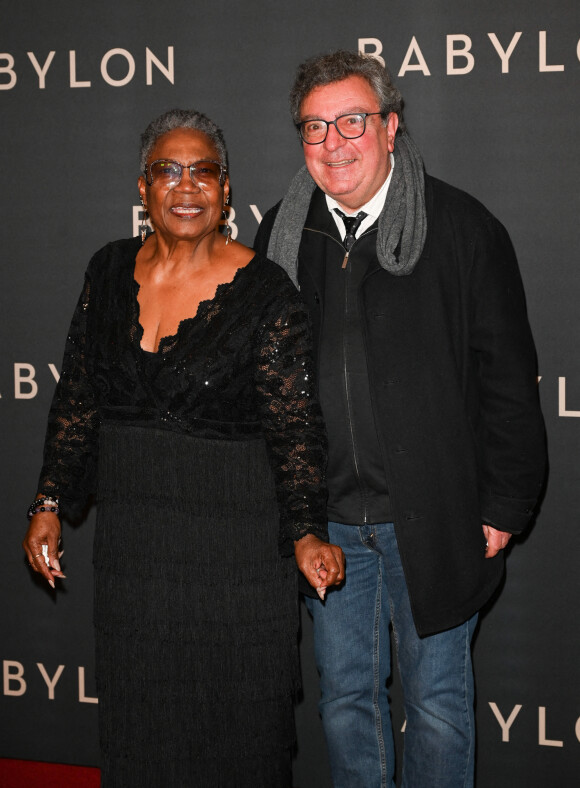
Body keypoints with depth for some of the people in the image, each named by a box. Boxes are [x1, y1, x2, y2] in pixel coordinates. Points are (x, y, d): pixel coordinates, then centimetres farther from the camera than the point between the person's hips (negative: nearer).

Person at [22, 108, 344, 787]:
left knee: (235, 719, 8)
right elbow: (77, 395, 9)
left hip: (234, 532, -4)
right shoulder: (110, 271, 3)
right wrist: (50, 503, 7)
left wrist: (305, 532, -20)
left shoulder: (264, 292, -11)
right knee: (139, 724, 15)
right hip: (130, 530, 4)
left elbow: (295, 426, -10)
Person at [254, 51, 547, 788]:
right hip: (326, 520, 3)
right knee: (345, 695, 16)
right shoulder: (283, 233, 4)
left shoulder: (463, 229, -7)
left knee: (437, 700, 11)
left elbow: (509, 382, -5)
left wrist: (503, 507, -6)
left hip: (433, 524, -3)